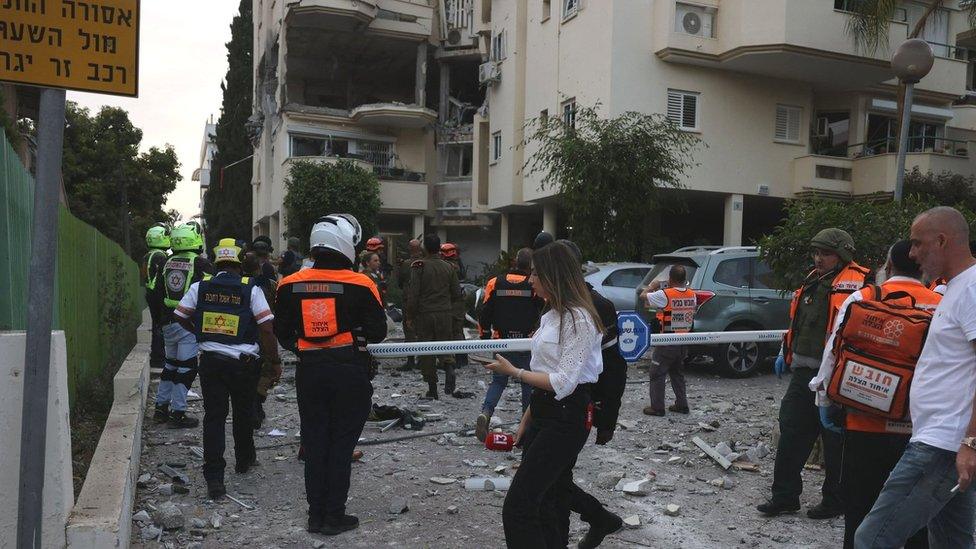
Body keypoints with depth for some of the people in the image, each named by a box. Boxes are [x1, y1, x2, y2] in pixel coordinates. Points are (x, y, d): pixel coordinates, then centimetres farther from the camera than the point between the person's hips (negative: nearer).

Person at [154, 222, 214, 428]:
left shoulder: (168, 263, 9)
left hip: (168, 323, 7)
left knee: (170, 363, 19)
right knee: (186, 367, 0)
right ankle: (177, 413, 2)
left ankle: (161, 407, 26)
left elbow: (158, 293, 15)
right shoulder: (201, 263, -9)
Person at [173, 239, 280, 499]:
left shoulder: (199, 287, 0)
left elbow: (181, 316, 7)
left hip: (210, 361, 1)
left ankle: (214, 478, -1)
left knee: (213, 417, 4)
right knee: (243, 413, 19)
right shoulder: (251, 289, -7)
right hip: (243, 362, -1)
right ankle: (244, 459, 37)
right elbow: (266, 328, -11)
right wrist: (275, 361, -1)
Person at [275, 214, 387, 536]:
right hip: (350, 373, -3)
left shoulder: (291, 285, -2)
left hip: (309, 372, 3)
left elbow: (282, 332, 6)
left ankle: (316, 515, 21)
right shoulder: (360, 285, -13)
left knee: (314, 443, 14)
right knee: (341, 445, 8)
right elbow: (378, 332, -9)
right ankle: (334, 517, 14)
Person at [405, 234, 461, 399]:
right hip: (445, 314, 2)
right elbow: (457, 293, 7)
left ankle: (432, 389, 8)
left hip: (424, 314, -2)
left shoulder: (418, 266, -8)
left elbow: (412, 294, -11)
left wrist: (410, 316, -2)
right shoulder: (448, 267, 3)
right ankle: (449, 367, -18)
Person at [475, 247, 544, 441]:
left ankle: (485, 412, -9)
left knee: (498, 381, 15)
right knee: (529, 383, 11)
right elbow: (545, 314, -4)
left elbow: (484, 314, 4)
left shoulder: (495, 283, 0)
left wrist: (485, 337, 14)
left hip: (501, 342, 2)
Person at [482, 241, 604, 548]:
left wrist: (513, 372, -13)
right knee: (547, 504, 15)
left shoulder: (579, 318, -16)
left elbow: (562, 383, -20)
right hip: (544, 414, 9)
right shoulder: (552, 315, 13)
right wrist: (527, 419, 17)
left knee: (518, 506, -10)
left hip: (565, 419, -9)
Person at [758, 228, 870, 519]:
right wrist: (786, 352, 23)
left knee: (835, 440, 5)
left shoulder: (857, 282, -12)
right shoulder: (813, 280, 15)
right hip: (803, 372, 9)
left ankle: (835, 501, 21)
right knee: (792, 432, 10)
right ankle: (784, 497, 18)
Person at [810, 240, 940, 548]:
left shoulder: (862, 299, -5)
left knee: (860, 509, 10)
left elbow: (833, 353, -4)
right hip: (920, 429, 2)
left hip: (866, 425, -1)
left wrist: (825, 401, 7)